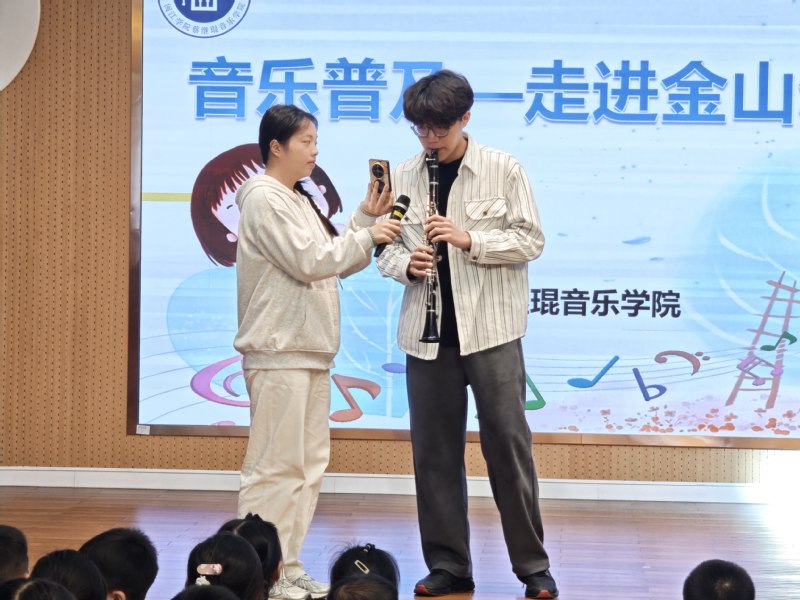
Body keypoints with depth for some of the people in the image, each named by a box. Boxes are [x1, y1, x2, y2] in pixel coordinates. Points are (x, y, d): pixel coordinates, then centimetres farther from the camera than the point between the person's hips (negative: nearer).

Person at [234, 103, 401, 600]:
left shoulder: (299, 200, 19)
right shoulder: (264, 200, -10)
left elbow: (335, 262, 19)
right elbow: (308, 262, -16)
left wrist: (366, 219, 9)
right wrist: (367, 235, -9)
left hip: (311, 351, 10)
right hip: (278, 352, -10)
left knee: (309, 462, 10)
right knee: (275, 464, -10)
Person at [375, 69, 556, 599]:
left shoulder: (504, 171, -1)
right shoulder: (404, 177, 8)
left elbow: (531, 240, -3)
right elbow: (386, 247, 12)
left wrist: (469, 239, -15)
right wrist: (405, 263, -10)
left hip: (490, 327, -3)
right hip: (427, 330, 3)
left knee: (508, 442, 0)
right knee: (434, 449, 5)